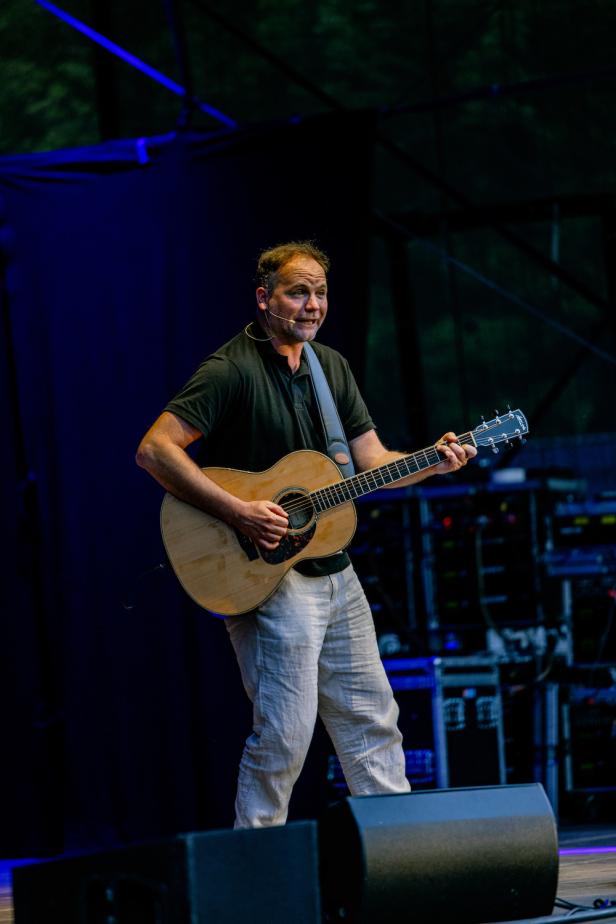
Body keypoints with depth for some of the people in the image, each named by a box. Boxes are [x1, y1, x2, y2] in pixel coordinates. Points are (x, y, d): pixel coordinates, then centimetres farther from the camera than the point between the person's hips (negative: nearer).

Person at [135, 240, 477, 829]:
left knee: (372, 719, 12)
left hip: (335, 575, 8)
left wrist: (433, 462, -6)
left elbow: (372, 461, 14)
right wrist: (237, 513, -27)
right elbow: (154, 449, -22)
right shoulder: (232, 370, -13)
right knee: (285, 733, -8)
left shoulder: (330, 367, 12)